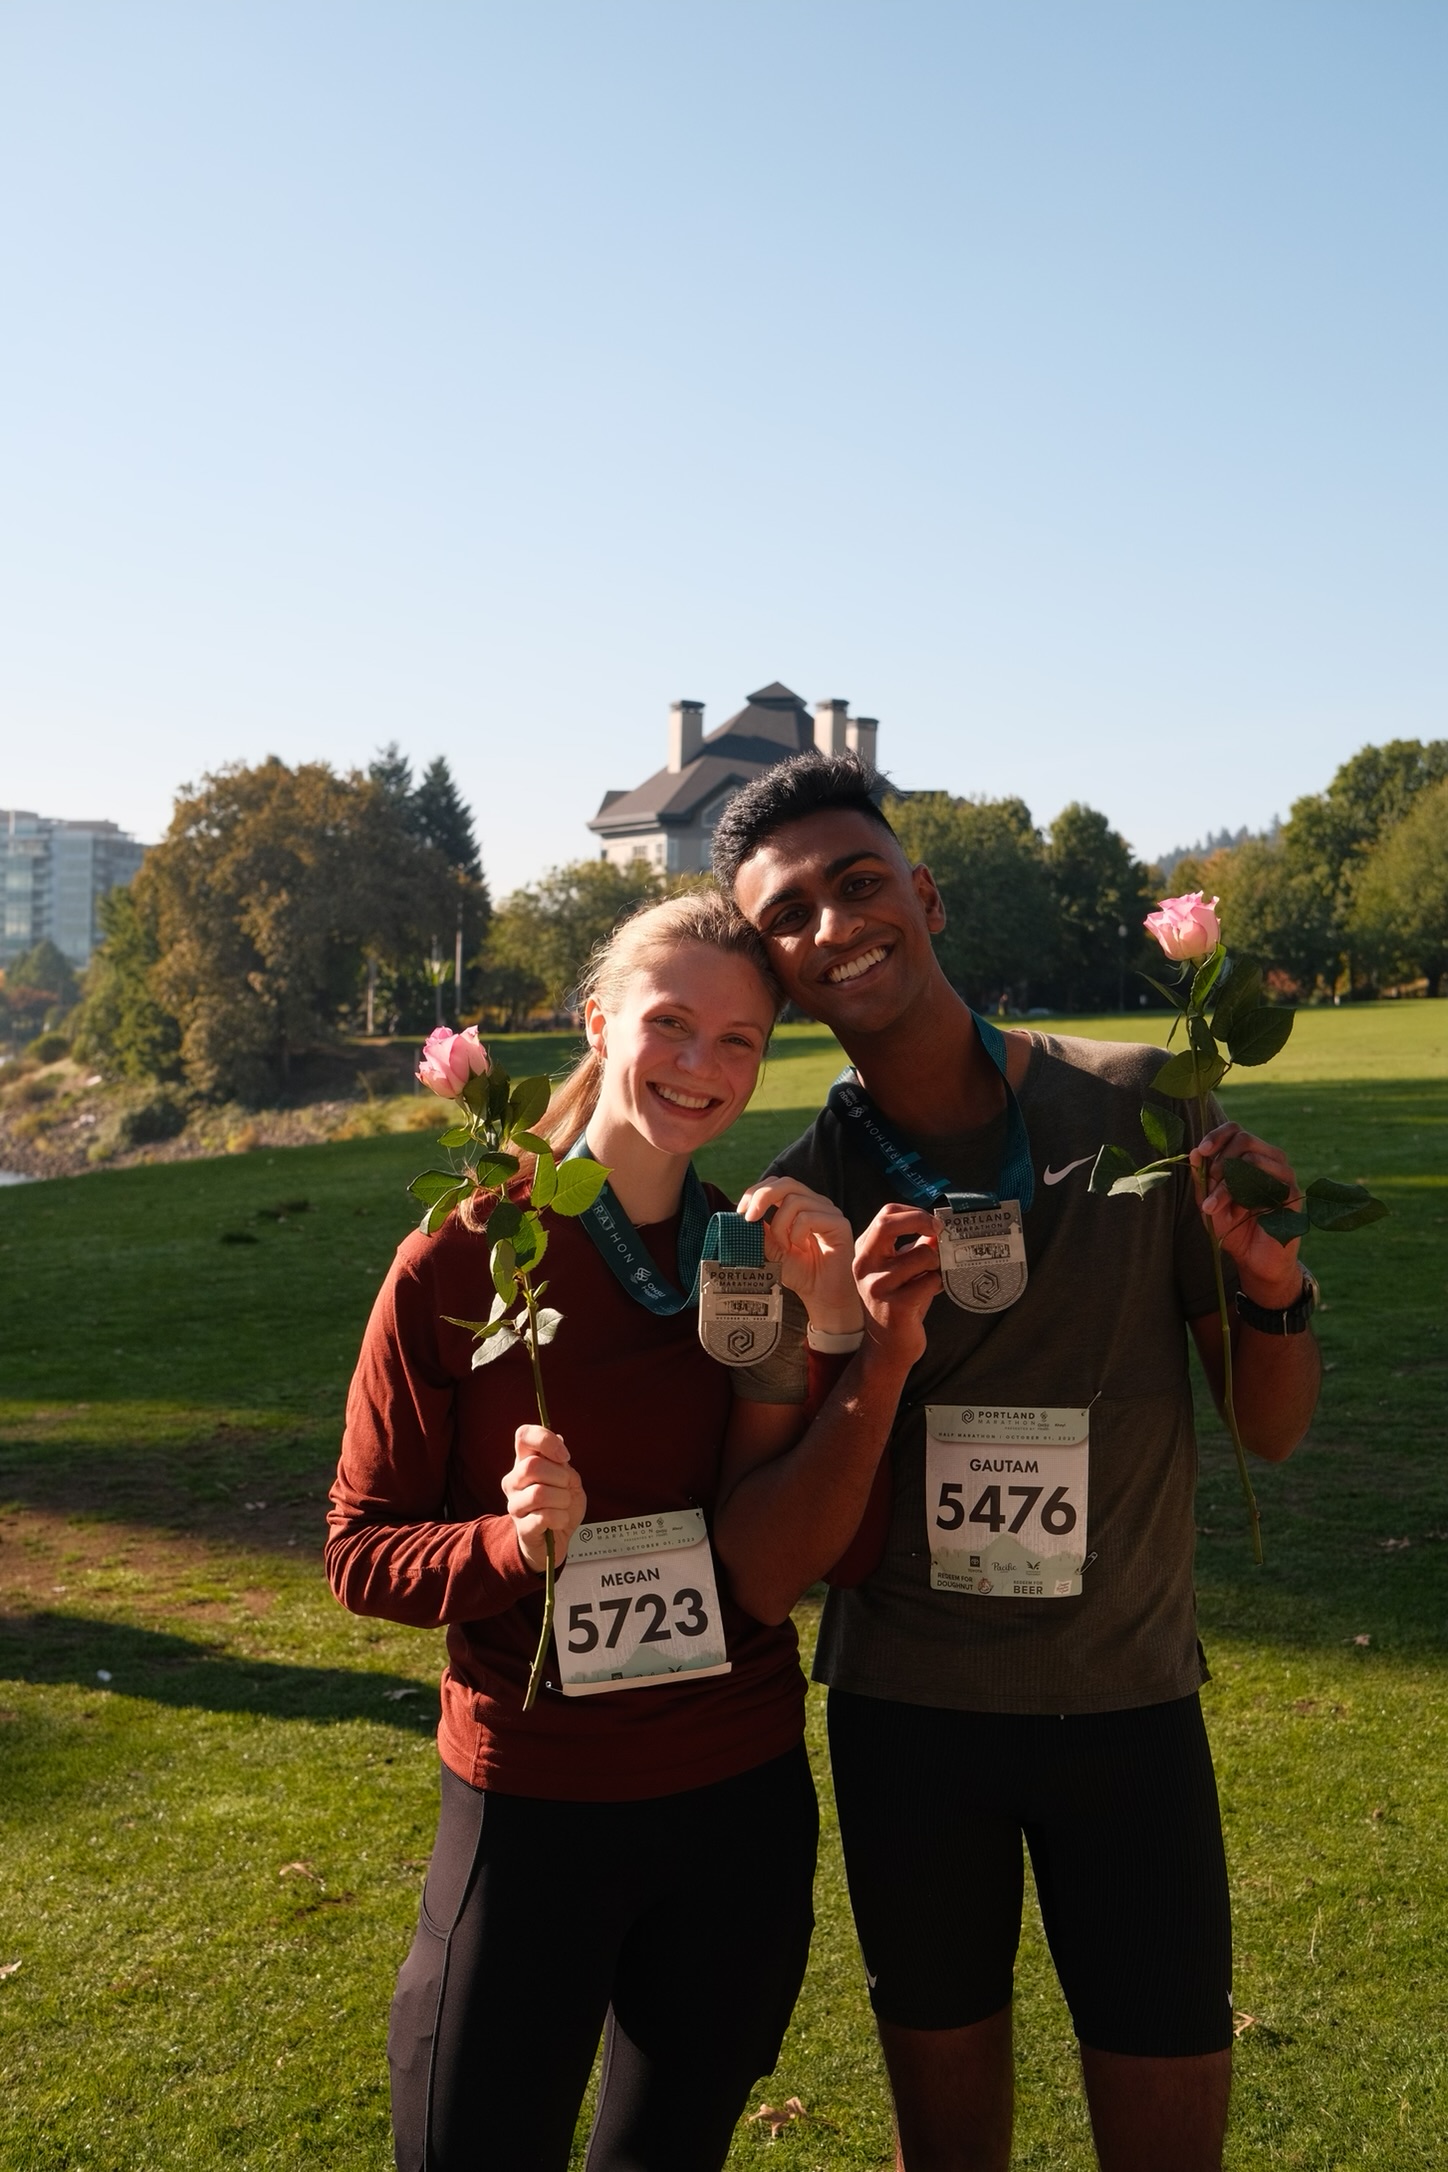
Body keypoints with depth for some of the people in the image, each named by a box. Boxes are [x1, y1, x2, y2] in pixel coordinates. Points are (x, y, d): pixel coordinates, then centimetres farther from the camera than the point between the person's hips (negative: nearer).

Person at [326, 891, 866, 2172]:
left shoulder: (768, 1261, -2)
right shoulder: (461, 1263, -13)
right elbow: (361, 1552, -8)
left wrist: (828, 1338, -18)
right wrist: (511, 1541, -26)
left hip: (743, 1809, 4)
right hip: (531, 1811, -3)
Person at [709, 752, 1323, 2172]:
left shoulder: (1144, 1105, -9)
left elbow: (1271, 1431, -1)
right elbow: (759, 1578, -15)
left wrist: (1273, 1284, -22)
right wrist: (879, 1370, -30)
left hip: (1129, 1698, 0)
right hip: (907, 1713, 0)